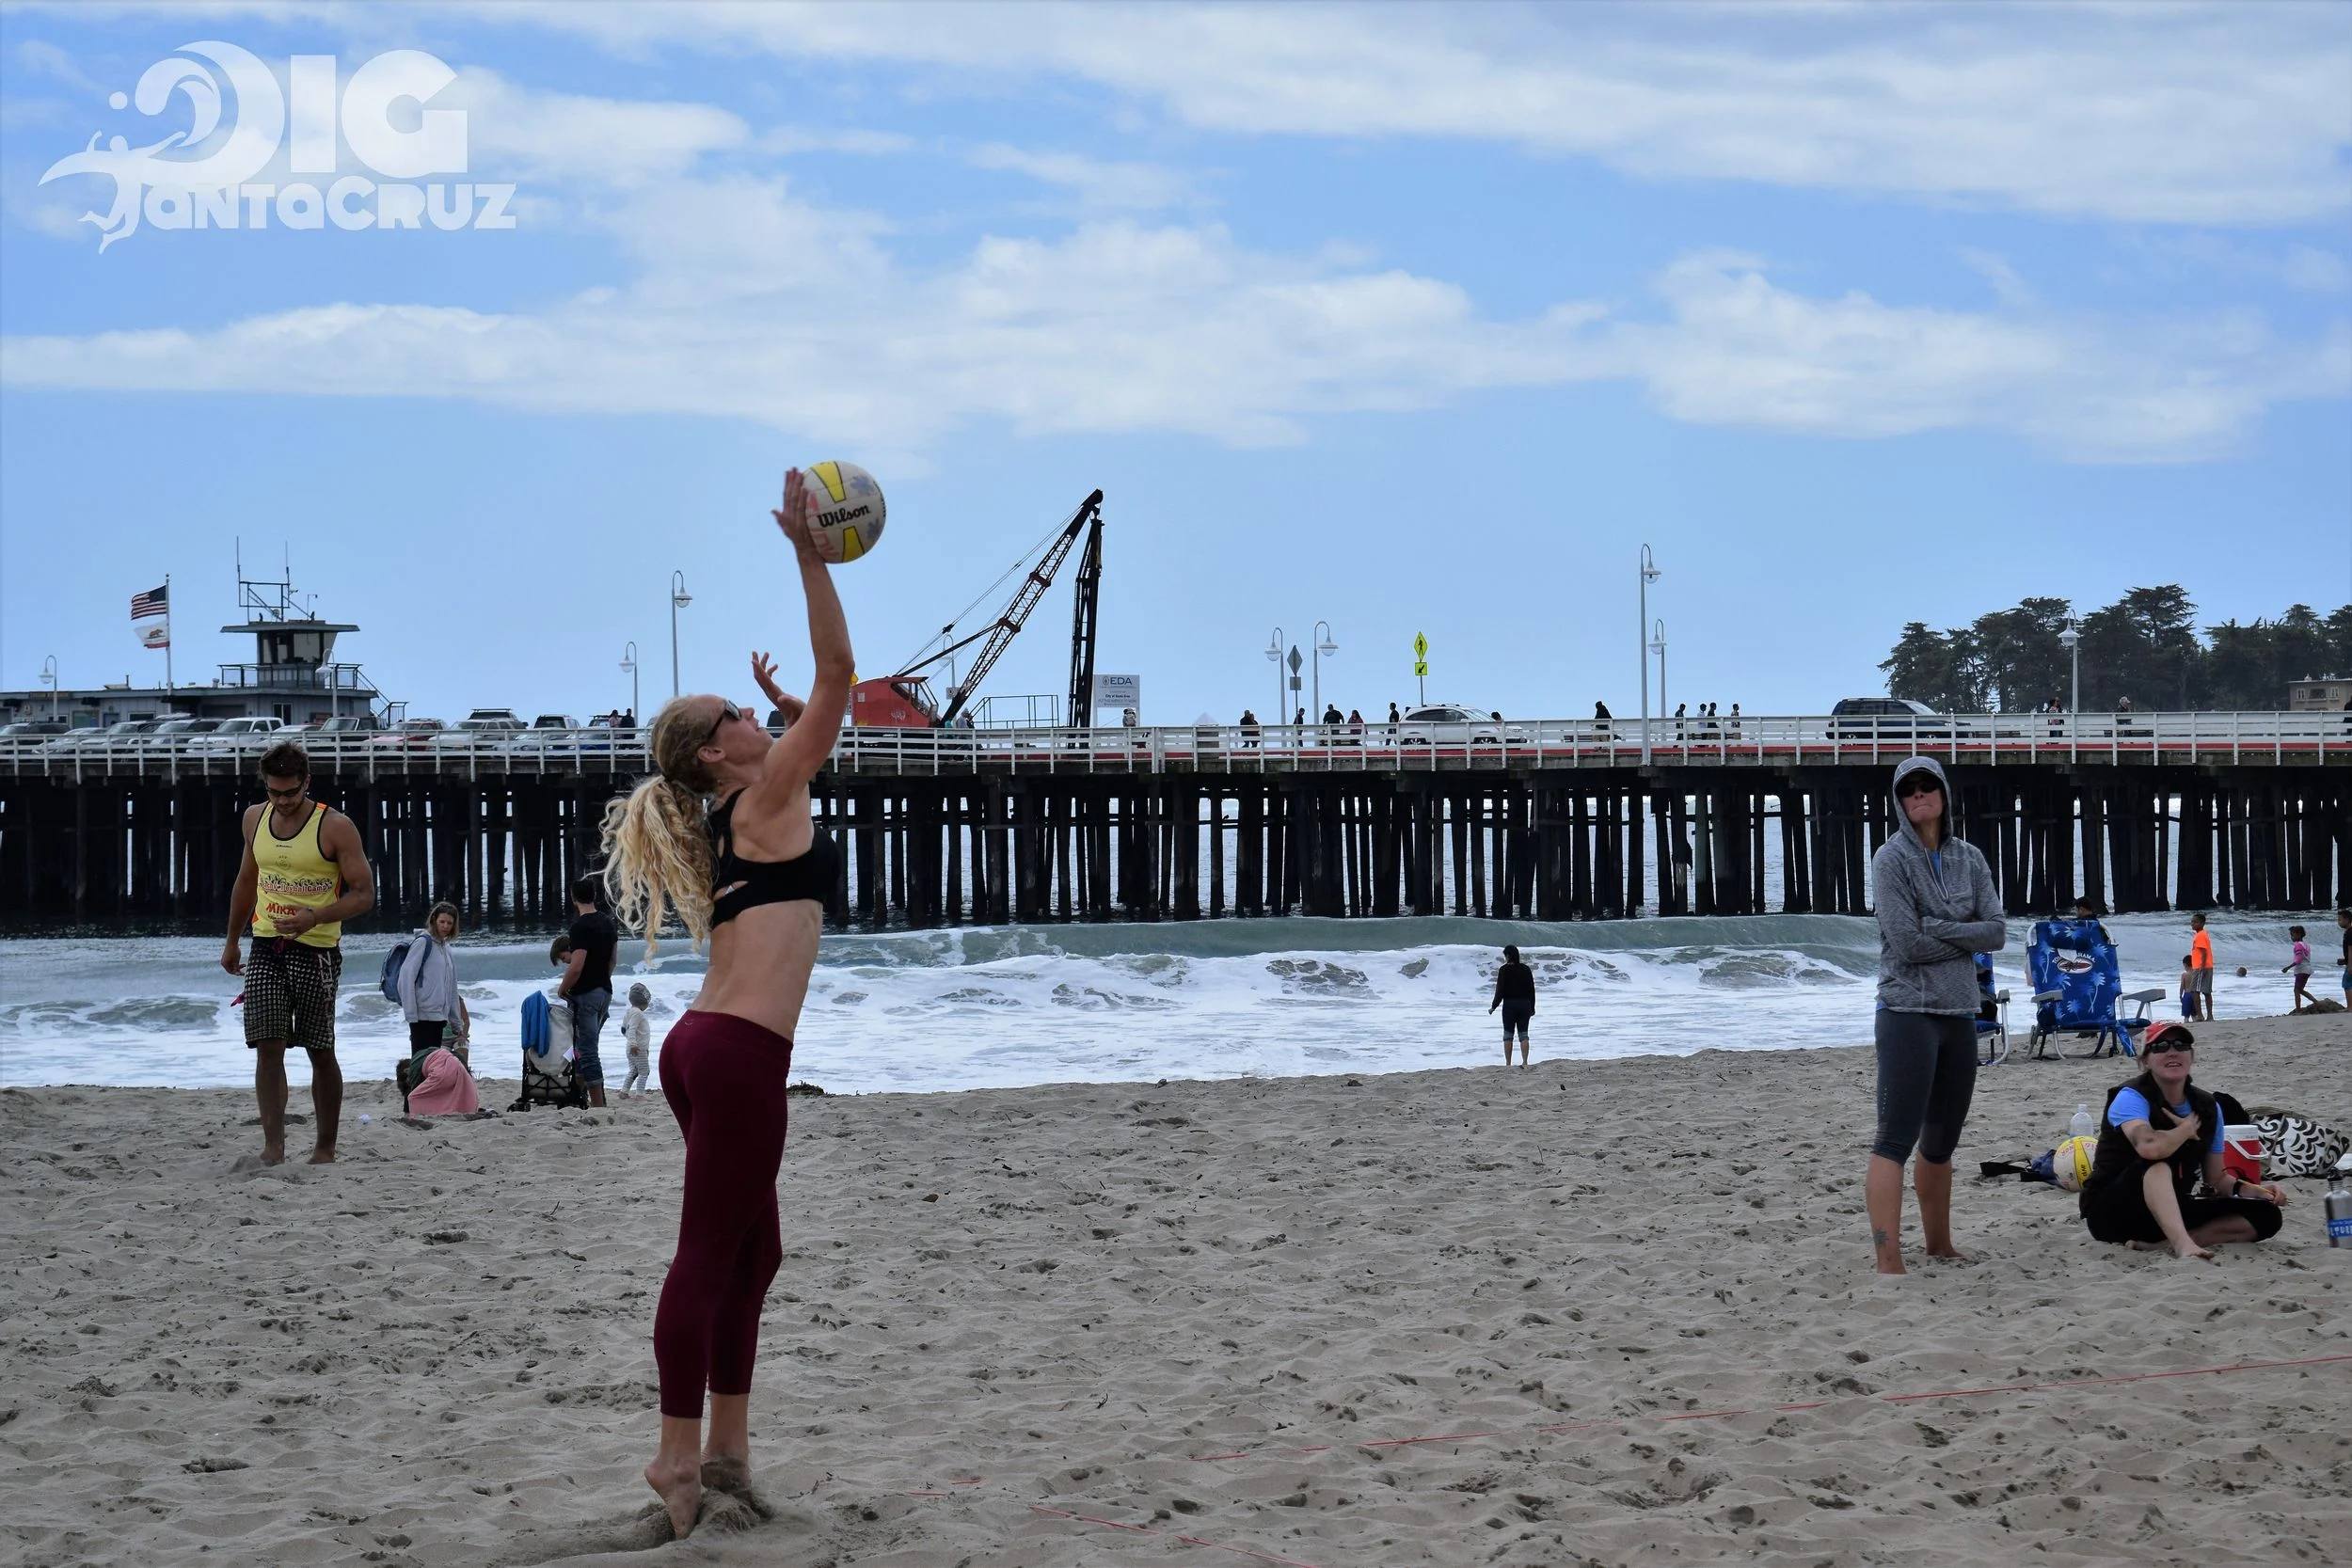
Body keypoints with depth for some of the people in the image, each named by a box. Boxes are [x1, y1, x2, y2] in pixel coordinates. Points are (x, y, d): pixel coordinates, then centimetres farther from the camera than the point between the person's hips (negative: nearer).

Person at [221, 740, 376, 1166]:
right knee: (267, 1047, -9)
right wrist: (232, 942, 26)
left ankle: (325, 1147, 15)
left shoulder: (335, 827, -9)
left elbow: (364, 894, -10)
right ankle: (273, 1143, -12)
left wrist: (315, 917, -25)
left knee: (320, 1052, 4)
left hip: (316, 951, -4)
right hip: (266, 947, 4)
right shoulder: (255, 819, 8)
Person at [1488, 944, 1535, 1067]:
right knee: (1523, 1034, 6)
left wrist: (1494, 1006, -1)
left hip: (1510, 1005, -4)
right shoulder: (1526, 969, 6)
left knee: (1508, 1034, 4)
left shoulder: (1504, 970, -8)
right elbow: (1532, 989, 10)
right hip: (1525, 1005, 4)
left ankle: (1508, 1063, 4)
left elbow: (1500, 990, -10)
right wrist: (1532, 1008, 17)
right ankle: (1525, 1062, -4)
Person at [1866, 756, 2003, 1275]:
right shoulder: (1892, 859, -6)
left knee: (1942, 1140, 16)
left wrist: (1936, 929, -11)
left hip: (1960, 1015, 6)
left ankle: (1939, 1246, 28)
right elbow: (1908, 942, -15)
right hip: (1908, 1012, -6)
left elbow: (1997, 933, 0)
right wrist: (1965, 936, -4)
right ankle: (1889, 1263, -19)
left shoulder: (1969, 858, 9)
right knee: (1896, 1139, -13)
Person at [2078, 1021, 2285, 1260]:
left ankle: (2161, 1243, -27)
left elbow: (2216, 1178, 11)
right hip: (2111, 1212, -7)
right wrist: (2187, 1130, -17)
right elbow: (2149, 1147, -38)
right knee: (2157, 1165, -36)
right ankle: (2182, 1244, -55)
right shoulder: (2131, 1097, -16)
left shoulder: (2208, 1108, 6)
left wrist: (2250, 1189, -10)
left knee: (2264, 1215, -11)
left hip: (2171, 1211, 7)